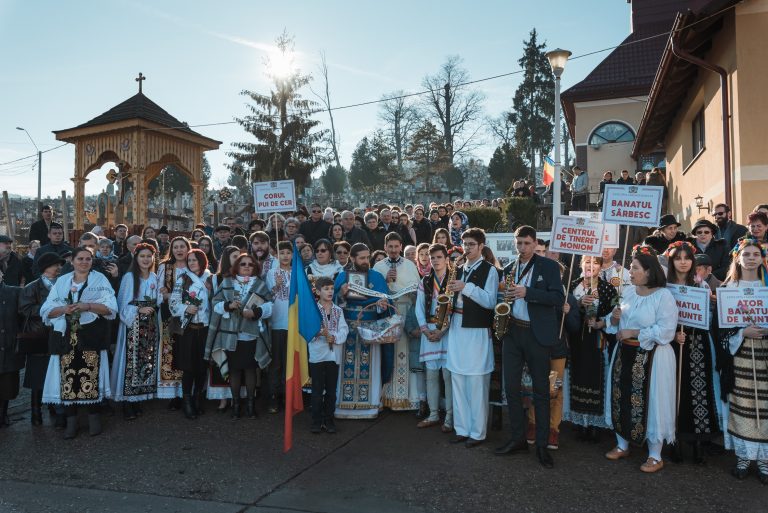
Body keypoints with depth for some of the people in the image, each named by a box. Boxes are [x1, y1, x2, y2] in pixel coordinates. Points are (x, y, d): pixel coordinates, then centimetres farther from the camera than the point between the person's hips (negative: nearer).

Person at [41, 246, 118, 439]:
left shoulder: (100, 279, 6)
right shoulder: (61, 281, 14)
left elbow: (111, 307, -4)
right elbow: (46, 310, 7)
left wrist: (87, 306, -18)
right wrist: (64, 309, -12)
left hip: (91, 335, -2)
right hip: (66, 336, 2)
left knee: (91, 376, -4)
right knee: (67, 377, 0)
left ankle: (94, 417, 9)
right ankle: (71, 420, 10)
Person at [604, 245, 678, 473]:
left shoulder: (663, 296, -12)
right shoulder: (627, 292, 9)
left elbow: (665, 331, -20)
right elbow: (615, 325, 16)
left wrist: (633, 333, -18)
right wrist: (614, 317, -7)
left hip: (651, 358, -6)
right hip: (625, 354, 7)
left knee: (649, 403, 0)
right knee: (621, 399, 13)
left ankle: (655, 456, 16)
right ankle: (622, 445, 31)